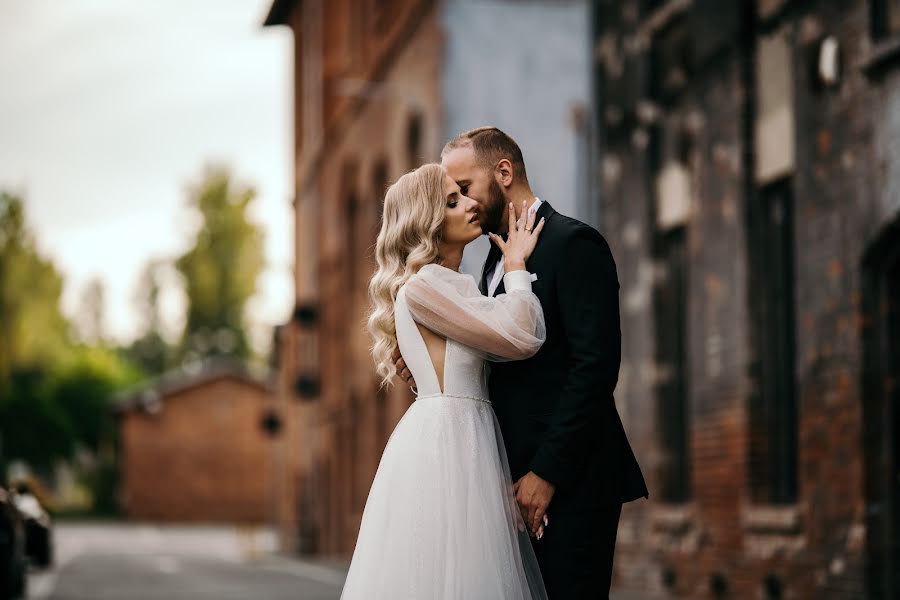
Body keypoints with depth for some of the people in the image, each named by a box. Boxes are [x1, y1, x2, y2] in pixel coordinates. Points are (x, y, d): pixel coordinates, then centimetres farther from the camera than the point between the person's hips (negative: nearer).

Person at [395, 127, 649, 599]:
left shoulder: (573, 243, -9)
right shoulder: (497, 259, 19)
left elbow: (595, 366, -17)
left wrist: (547, 472, -18)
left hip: (569, 480, -8)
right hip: (518, 479, 8)